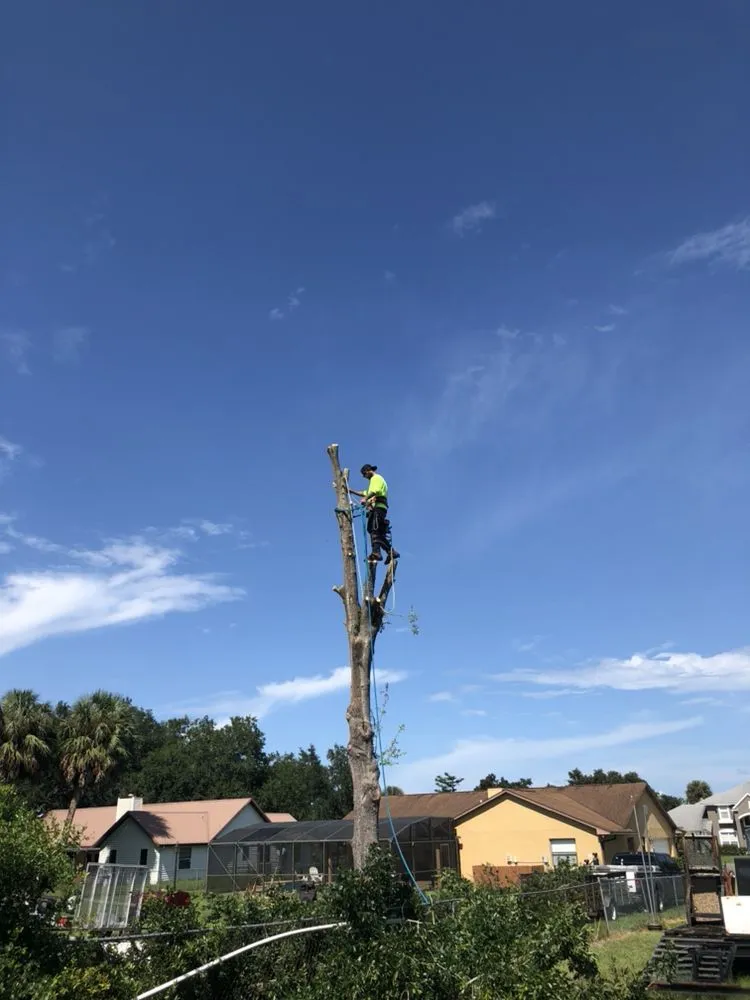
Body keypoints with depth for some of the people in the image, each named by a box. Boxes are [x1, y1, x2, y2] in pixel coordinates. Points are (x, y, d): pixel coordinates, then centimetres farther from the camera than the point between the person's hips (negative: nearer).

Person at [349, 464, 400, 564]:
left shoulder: (376, 478, 3)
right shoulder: (373, 480, 34)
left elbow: (375, 491, -17)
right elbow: (366, 493, 44)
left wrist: (365, 499, -28)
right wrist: (352, 492, 38)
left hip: (377, 507, -10)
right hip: (377, 508, 10)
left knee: (374, 530, -21)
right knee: (380, 533, 6)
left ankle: (376, 553, -33)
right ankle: (391, 551, 4)